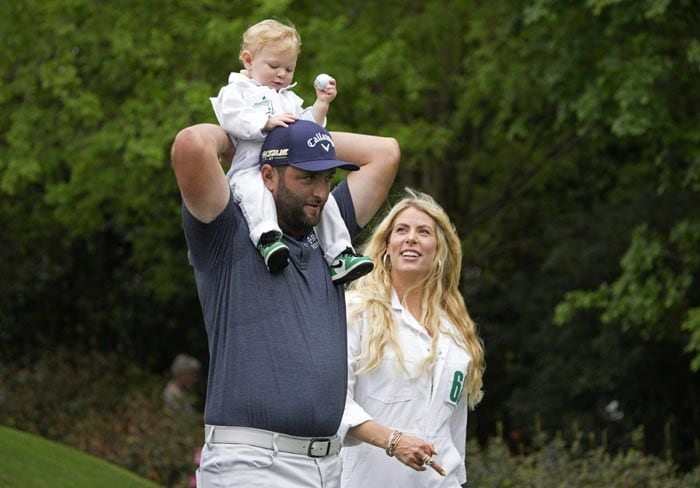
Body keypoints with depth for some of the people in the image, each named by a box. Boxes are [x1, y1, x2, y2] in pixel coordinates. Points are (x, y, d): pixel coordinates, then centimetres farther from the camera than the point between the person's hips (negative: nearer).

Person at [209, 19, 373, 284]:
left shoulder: (290, 99, 33)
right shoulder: (235, 92, 13)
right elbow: (232, 118, -8)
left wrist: (321, 104, 12)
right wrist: (267, 122, -18)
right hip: (250, 169, -6)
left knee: (323, 196, -12)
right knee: (255, 192, -39)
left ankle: (339, 255, -10)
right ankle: (267, 239, -56)